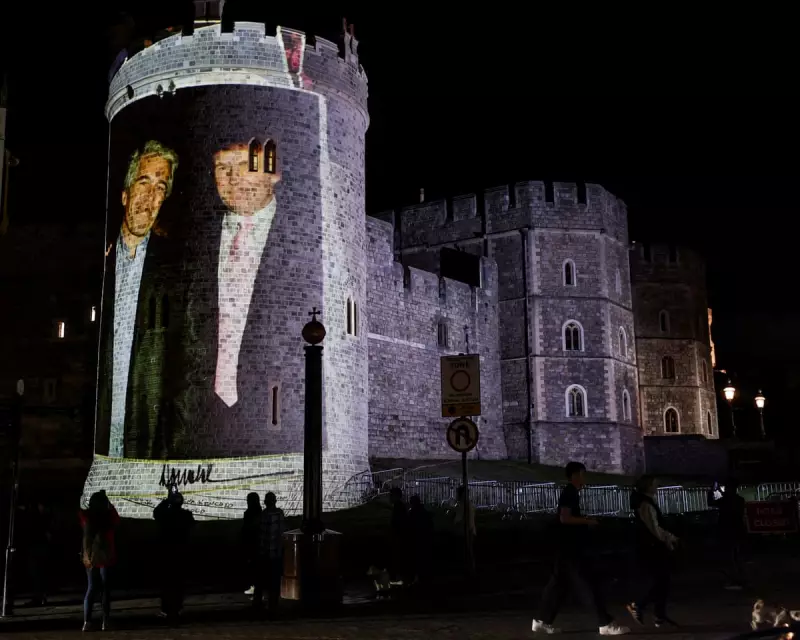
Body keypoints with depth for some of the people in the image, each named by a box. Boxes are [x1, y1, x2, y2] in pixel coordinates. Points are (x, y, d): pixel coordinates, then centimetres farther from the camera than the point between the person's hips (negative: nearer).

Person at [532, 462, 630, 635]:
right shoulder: (569, 493, -13)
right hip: (570, 547, -10)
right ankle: (606, 624, -7)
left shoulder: (570, 493, 18)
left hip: (568, 547, 10)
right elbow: (564, 518, -24)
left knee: (559, 584, 12)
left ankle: (542, 621, 16)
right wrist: (587, 521, -17)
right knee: (587, 584, -9)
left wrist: (585, 522, 14)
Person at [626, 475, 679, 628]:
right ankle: (637, 605, -2)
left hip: (655, 548, 10)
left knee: (661, 583, 10)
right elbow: (655, 529, -20)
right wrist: (671, 538, -7)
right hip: (650, 549, -10)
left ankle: (661, 617, 13)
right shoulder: (645, 504, -17)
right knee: (658, 583, -8)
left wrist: (668, 540, 12)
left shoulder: (649, 502, 15)